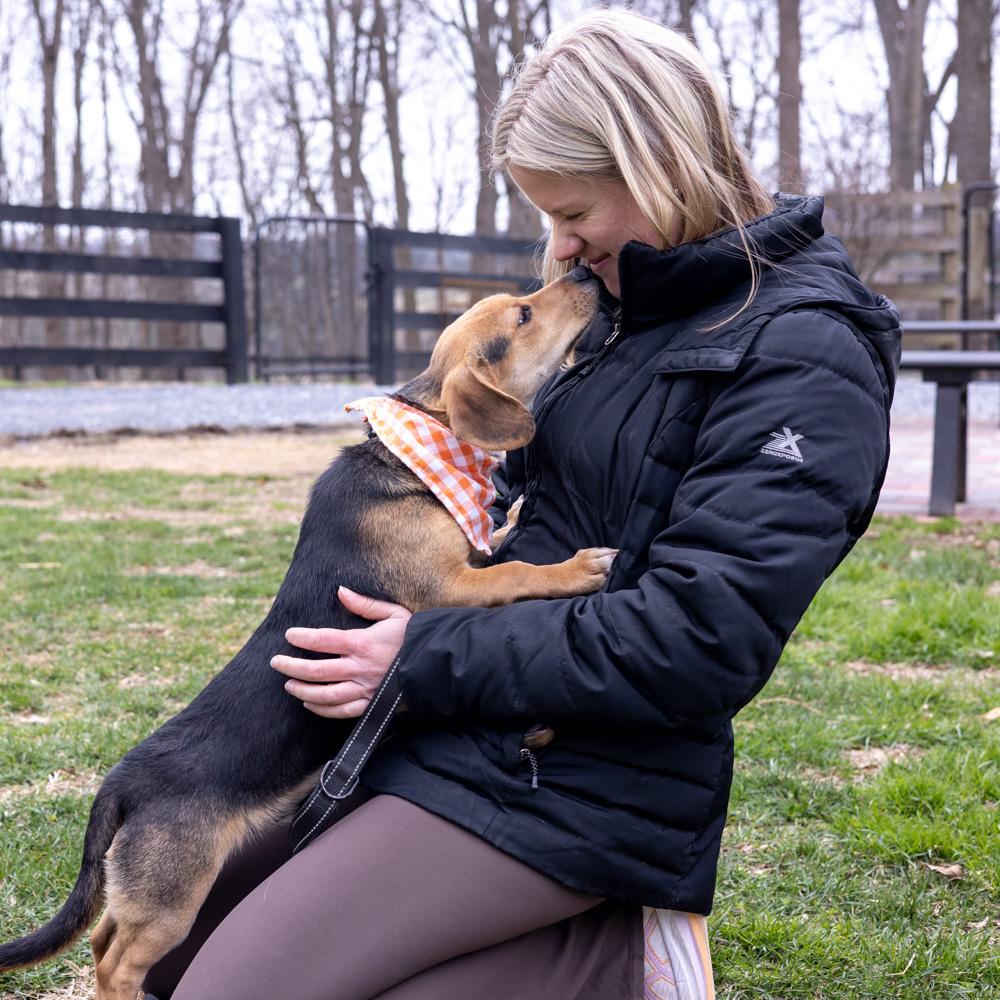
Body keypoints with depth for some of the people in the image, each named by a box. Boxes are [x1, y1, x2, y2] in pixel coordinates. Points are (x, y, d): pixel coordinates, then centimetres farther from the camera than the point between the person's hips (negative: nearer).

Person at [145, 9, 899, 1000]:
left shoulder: (803, 355, -16)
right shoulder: (621, 305, 11)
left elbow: (700, 640, -23)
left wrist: (431, 660, -17)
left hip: (584, 779, -10)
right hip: (465, 727, 10)